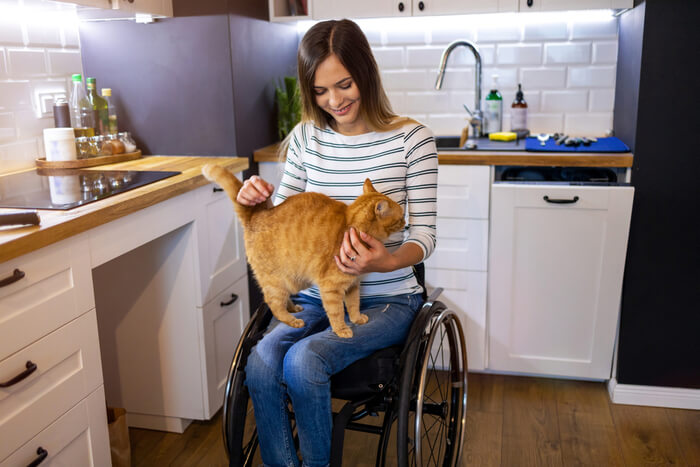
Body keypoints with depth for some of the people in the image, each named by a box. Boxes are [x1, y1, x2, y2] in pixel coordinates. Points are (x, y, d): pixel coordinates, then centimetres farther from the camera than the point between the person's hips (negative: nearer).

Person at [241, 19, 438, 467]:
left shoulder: (410, 138, -8)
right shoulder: (306, 137, 4)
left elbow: (424, 235, -8)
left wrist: (387, 261, -30)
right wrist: (257, 202, -15)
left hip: (386, 299, -3)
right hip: (317, 295, 4)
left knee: (303, 361, -27)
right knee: (261, 364, -24)